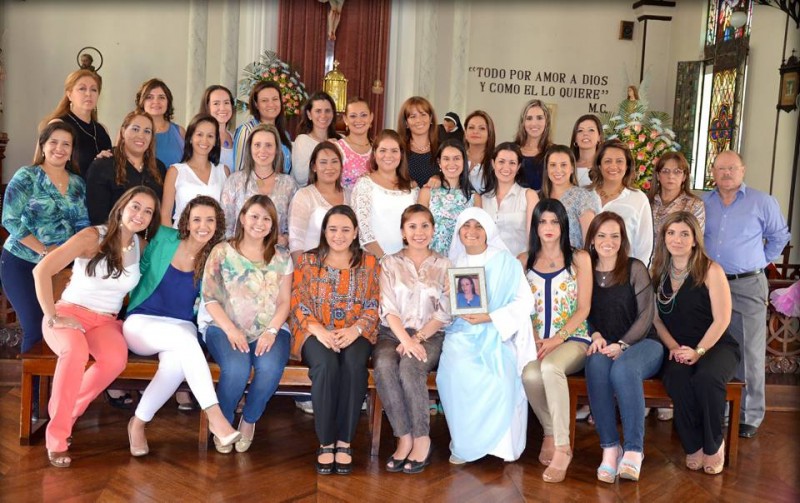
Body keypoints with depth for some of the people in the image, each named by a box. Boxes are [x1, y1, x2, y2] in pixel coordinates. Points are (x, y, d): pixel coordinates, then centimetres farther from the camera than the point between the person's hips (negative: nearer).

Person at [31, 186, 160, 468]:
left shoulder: (141, 247, 7)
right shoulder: (93, 237, -8)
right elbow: (41, 271, -14)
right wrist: (52, 317, -17)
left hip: (106, 322, 4)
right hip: (69, 312, -4)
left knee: (117, 359, -32)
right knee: (76, 350, -39)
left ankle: (67, 412, -10)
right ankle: (57, 436, -27)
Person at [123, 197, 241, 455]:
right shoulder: (164, 238, -1)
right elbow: (141, 268, 10)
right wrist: (134, 301, 7)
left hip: (183, 327, 1)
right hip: (142, 322, -1)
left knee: (177, 364, -34)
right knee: (184, 338, -35)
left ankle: (139, 422, -13)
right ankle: (214, 415, -37)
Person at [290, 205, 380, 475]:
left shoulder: (370, 264, 11)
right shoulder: (307, 261, 10)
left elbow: (375, 306, 4)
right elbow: (298, 303, 2)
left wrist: (355, 329, -15)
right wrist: (319, 330, -15)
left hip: (356, 334, 1)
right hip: (317, 332, 0)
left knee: (353, 363, -34)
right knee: (326, 364, -34)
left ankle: (344, 442, -24)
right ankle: (326, 442, -23)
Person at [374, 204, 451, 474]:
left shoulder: (444, 265, 10)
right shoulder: (390, 263, 11)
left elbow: (444, 312, 1)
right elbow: (388, 309, 0)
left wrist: (417, 338, -13)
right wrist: (406, 340, -17)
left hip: (430, 335, -1)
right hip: (393, 333, 1)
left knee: (410, 367, -33)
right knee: (384, 366, -32)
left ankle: (421, 439, -21)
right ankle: (404, 437, -23)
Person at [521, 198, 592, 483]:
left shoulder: (579, 259, 5)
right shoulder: (524, 261, 13)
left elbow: (583, 308, 0)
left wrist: (556, 340, -13)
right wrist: (534, 339, -7)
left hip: (572, 339, -2)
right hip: (536, 340, 2)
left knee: (550, 368, -36)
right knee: (530, 375, -31)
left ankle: (561, 447, -26)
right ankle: (551, 433, -7)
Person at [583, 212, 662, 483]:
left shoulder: (635, 269, 4)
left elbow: (646, 314, -3)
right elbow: (583, 315, 11)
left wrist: (622, 344, -15)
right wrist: (595, 336, -9)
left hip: (641, 343, -2)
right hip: (602, 347, 2)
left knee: (623, 368, -36)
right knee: (596, 364, -34)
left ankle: (634, 450, -28)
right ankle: (609, 447, -29)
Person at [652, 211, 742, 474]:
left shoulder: (710, 270, -6)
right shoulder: (658, 272, 7)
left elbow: (722, 319, -9)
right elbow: (655, 317, 6)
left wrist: (698, 351, -16)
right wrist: (674, 347, -8)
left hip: (716, 345, -2)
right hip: (678, 349, 2)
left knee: (706, 377, -35)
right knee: (676, 378, -32)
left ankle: (714, 446, -9)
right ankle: (693, 446, -10)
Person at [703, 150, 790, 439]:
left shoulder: (762, 203, 0)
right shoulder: (702, 204, 8)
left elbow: (780, 236, 10)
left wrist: (761, 261, 5)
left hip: (747, 286, -3)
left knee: (749, 354, -3)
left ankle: (750, 416, 6)